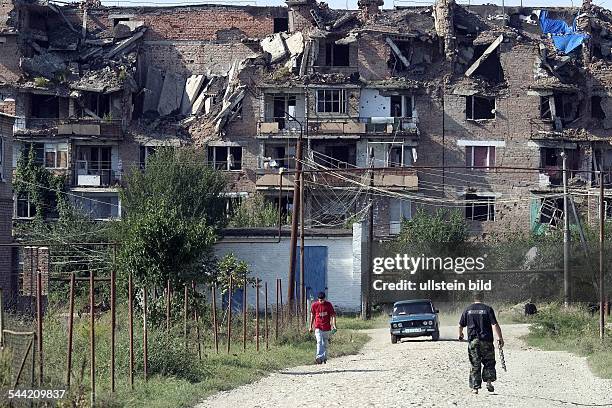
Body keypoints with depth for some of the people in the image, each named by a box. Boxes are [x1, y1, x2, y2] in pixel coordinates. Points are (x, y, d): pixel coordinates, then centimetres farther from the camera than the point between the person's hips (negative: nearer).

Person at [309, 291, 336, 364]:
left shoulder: (329, 305, -3)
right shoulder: (314, 305, -1)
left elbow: (333, 315, -1)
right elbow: (312, 316, 11)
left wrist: (334, 325, -12)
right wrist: (311, 326, 14)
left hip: (327, 328, 1)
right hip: (318, 327, -1)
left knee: (325, 344, 9)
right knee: (319, 342, -16)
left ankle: (324, 358, 21)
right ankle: (319, 357, -26)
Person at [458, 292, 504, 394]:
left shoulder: (468, 310, 6)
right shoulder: (488, 309, -2)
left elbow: (461, 325, 13)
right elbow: (494, 325, -10)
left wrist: (460, 335, 32)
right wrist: (500, 338, -8)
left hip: (472, 341, 2)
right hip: (486, 340, -2)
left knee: (475, 365, 4)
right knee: (489, 363, 12)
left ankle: (475, 387, 0)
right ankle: (489, 381, -2)